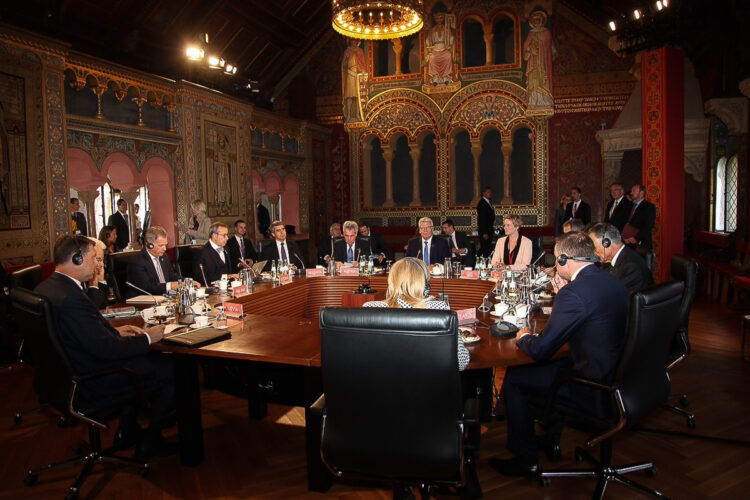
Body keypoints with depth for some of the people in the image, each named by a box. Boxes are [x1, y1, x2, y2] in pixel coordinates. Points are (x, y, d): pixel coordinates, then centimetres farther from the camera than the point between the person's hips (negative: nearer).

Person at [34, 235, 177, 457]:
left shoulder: (44, 288, 1)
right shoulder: (71, 298, -29)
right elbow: (106, 349, -27)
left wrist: (115, 331, 8)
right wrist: (147, 338, -14)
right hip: (91, 384, -11)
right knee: (171, 369, -4)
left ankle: (127, 430, 31)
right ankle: (150, 440, 13)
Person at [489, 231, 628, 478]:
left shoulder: (574, 293, -25)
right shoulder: (613, 282, 4)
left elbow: (540, 350, -21)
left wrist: (523, 337, 1)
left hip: (592, 388, -9)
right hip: (617, 375, 9)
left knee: (513, 378, 4)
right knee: (550, 365, 30)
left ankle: (526, 460, 19)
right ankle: (550, 441, 42)